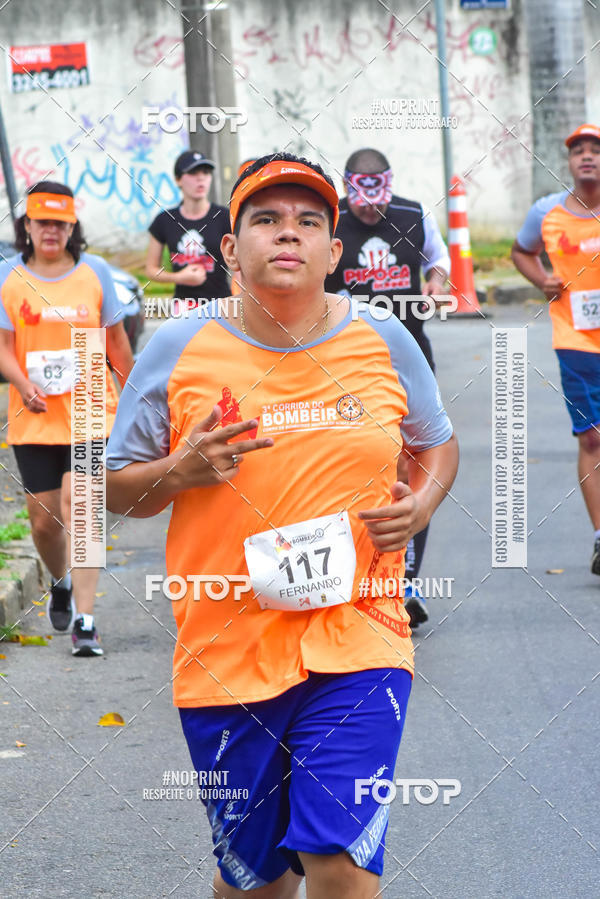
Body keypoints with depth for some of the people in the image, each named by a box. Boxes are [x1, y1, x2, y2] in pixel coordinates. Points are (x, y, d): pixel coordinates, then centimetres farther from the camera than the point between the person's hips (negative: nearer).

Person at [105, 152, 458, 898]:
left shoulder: (385, 344, 3)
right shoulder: (177, 351, -1)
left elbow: (438, 443, 20)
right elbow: (116, 489, 6)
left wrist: (421, 503, -1)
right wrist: (181, 471, -14)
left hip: (357, 647, 0)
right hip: (225, 658, 0)